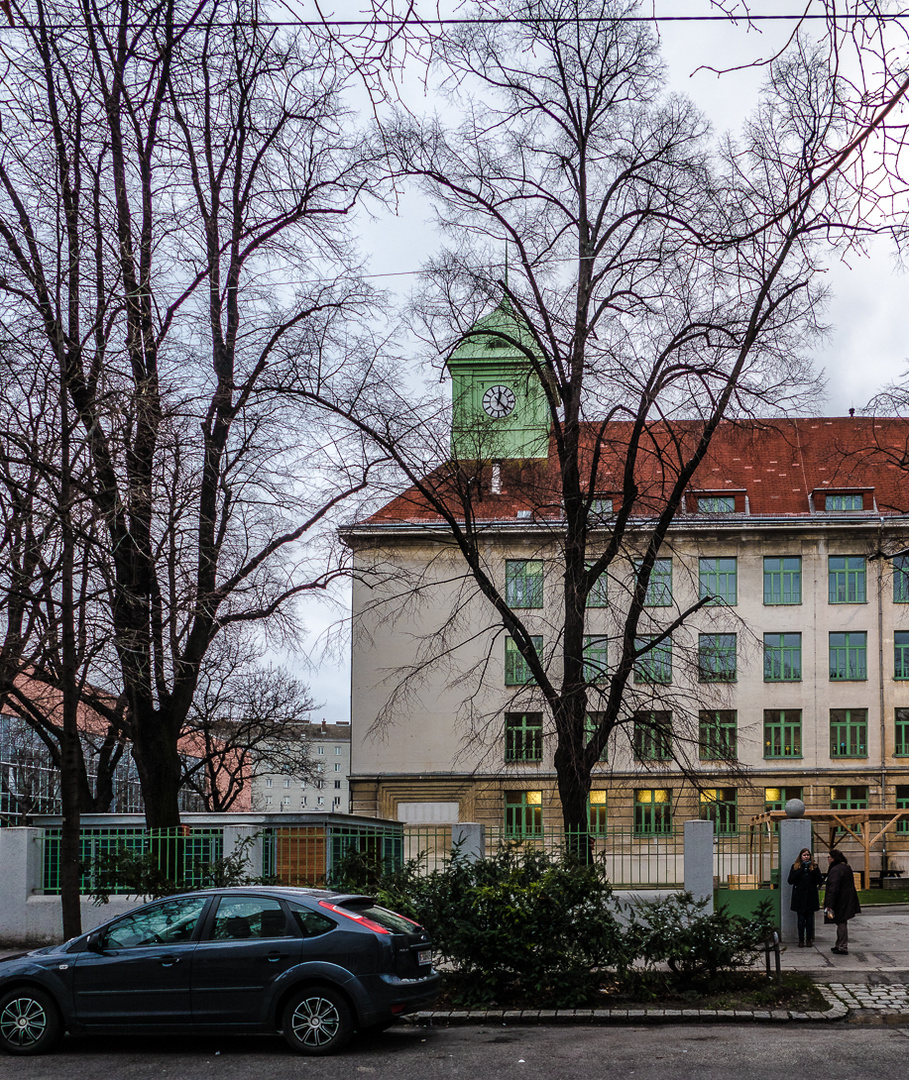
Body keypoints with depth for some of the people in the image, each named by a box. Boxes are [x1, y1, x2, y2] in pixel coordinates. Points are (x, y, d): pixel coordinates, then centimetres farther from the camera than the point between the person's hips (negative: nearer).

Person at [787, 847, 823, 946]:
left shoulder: (814, 866, 7)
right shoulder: (795, 866, 4)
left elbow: (820, 880, 0)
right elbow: (790, 881, -5)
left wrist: (812, 870, -13)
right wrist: (801, 870, -11)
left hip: (811, 897, 1)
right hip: (799, 897, -1)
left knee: (810, 919, 4)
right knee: (801, 919, -1)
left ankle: (809, 939, 14)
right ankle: (801, 940, 6)